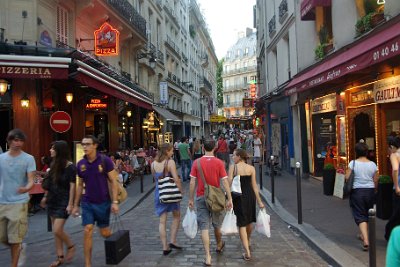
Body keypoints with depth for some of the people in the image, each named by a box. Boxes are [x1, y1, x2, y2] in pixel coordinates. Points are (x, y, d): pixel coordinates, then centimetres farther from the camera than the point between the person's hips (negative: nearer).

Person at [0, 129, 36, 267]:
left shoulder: (28, 159, -6)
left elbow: (31, 180, -13)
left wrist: (26, 188, -35)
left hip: (19, 203, -4)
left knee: (15, 239, 2)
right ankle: (20, 248, 41)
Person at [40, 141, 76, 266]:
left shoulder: (70, 167, -14)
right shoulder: (53, 164, 5)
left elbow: (72, 186, -15)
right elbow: (50, 183, 15)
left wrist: (70, 204, -17)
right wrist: (45, 197, 19)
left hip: (63, 202, -7)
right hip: (52, 201, 7)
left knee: (57, 230, -9)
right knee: (55, 231, 10)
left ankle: (70, 246, 17)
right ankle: (60, 257, 21)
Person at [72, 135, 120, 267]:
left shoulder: (105, 160, -11)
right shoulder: (80, 164, -1)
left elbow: (113, 181, -9)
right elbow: (80, 185, 10)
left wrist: (115, 202, -14)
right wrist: (76, 205, 10)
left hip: (103, 202, -2)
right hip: (87, 203, 2)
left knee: (104, 232, 10)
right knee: (87, 232, -4)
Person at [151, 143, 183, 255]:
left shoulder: (153, 164, 2)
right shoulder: (170, 162, -15)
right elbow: (176, 179, -19)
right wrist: (180, 191, -10)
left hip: (159, 192, 4)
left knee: (162, 221, 9)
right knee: (176, 216, 18)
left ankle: (165, 247, 11)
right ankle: (172, 241, 12)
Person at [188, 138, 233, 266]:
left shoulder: (197, 162, -5)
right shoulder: (219, 162, -7)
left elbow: (192, 182, -5)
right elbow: (225, 181, -10)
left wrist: (191, 199, 3)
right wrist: (229, 199, -6)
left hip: (201, 197, -1)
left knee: (204, 227, 1)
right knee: (217, 224, 21)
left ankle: (208, 256, -4)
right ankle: (219, 245, 44)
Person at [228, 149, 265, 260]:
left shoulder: (233, 167, -6)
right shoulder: (251, 168, 1)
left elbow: (229, 183, -9)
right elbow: (254, 185, 0)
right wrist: (259, 201, 4)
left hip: (238, 196, -3)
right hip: (249, 195, 3)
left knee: (242, 223, 3)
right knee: (249, 221, 23)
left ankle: (247, 252, -2)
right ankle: (248, 243, 47)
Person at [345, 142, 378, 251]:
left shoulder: (353, 163, -11)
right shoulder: (372, 164, -2)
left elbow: (347, 178, -12)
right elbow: (375, 181, 3)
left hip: (357, 191, -3)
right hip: (370, 191, 4)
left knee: (360, 216, 0)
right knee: (367, 214, 21)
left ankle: (366, 240, -13)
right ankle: (363, 235, 38)